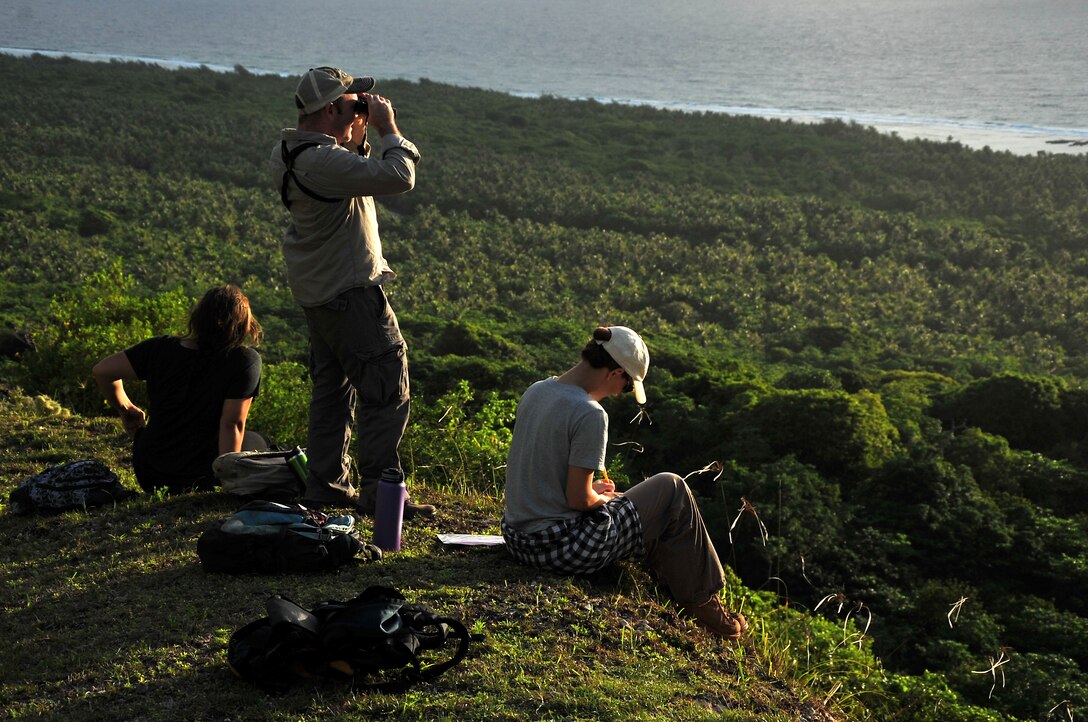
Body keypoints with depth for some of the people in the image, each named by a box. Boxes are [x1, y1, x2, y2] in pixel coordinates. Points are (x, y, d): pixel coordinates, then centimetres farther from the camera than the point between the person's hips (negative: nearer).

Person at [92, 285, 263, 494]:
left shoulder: (161, 348, -6)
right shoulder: (246, 360, -16)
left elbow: (102, 371, -2)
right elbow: (232, 424, -19)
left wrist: (126, 408, 14)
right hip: (202, 475, -4)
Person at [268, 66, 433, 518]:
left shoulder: (287, 151, 6)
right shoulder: (321, 160, -26)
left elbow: (351, 174, 21)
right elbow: (398, 178, -31)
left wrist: (358, 135, 7)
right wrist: (388, 129, -17)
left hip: (316, 289, 10)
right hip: (350, 292, -10)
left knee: (332, 385, 18)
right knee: (387, 389, -5)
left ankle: (326, 483, 24)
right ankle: (379, 491, -2)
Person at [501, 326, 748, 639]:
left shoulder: (535, 391, 4)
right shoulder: (590, 415, -22)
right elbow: (578, 499, -20)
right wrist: (606, 498, 1)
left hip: (517, 538, 9)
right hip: (563, 549, -9)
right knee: (671, 488, 6)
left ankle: (675, 590, 41)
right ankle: (700, 601, 19)